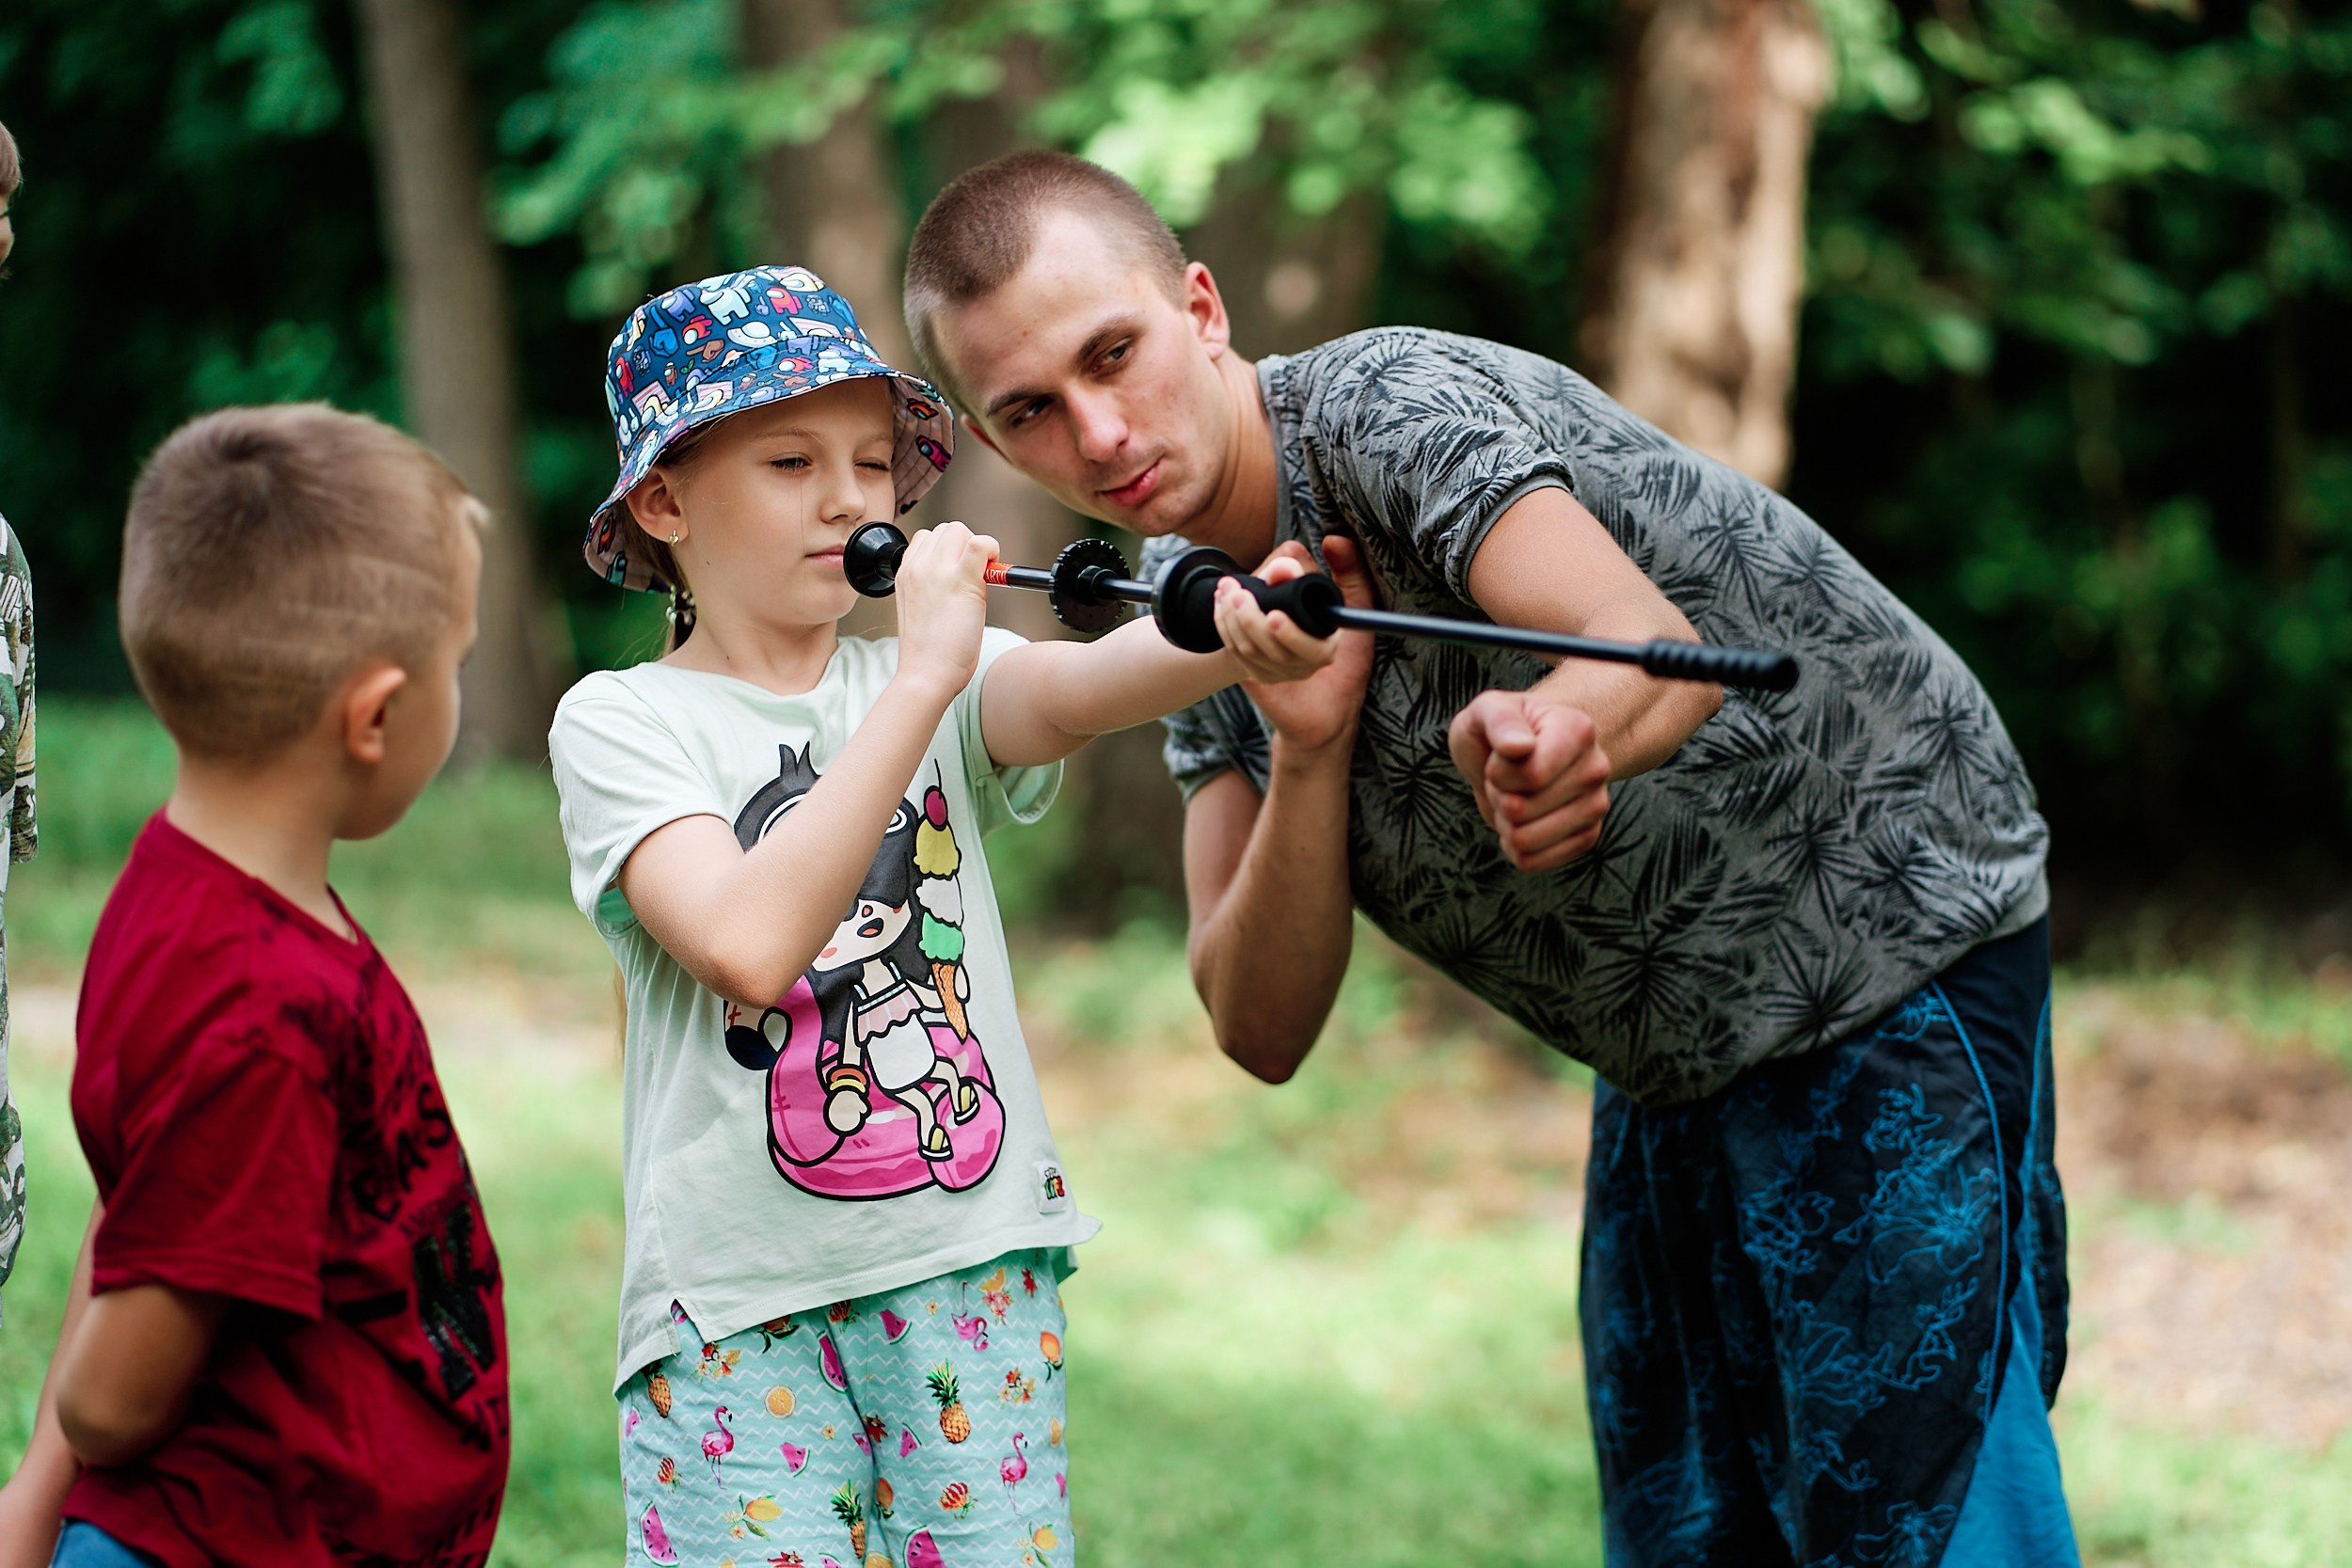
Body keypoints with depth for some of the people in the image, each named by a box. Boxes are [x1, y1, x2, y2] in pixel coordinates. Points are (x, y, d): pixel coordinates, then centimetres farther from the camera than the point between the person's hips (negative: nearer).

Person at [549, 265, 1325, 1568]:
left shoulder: (944, 684, 7)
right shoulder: (620, 721, -4)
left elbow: (1080, 690, -17)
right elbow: (748, 946, -22)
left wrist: (1238, 635, -39)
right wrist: (920, 680, -25)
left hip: (976, 1274, 3)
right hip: (743, 1308, -3)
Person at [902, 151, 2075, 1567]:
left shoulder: (1388, 404, -22)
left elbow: (1653, 653, -41)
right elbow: (1265, 1032, -9)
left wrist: (1530, 735, -64)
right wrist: (1309, 741, -25)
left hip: (1899, 957, -8)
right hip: (1674, 1062, 8)